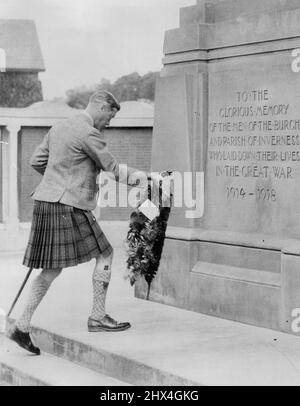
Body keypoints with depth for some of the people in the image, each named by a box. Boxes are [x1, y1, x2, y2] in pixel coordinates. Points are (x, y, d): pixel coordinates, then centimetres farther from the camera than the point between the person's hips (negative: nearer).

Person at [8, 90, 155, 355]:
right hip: (68, 206, -9)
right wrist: (142, 176, 8)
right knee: (105, 254, 4)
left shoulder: (59, 128, 16)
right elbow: (113, 169, -6)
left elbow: (37, 161, 20)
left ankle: (22, 326, 8)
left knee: (52, 269, 12)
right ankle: (97, 317, 7)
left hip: (46, 202, 9)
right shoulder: (89, 133, -11)